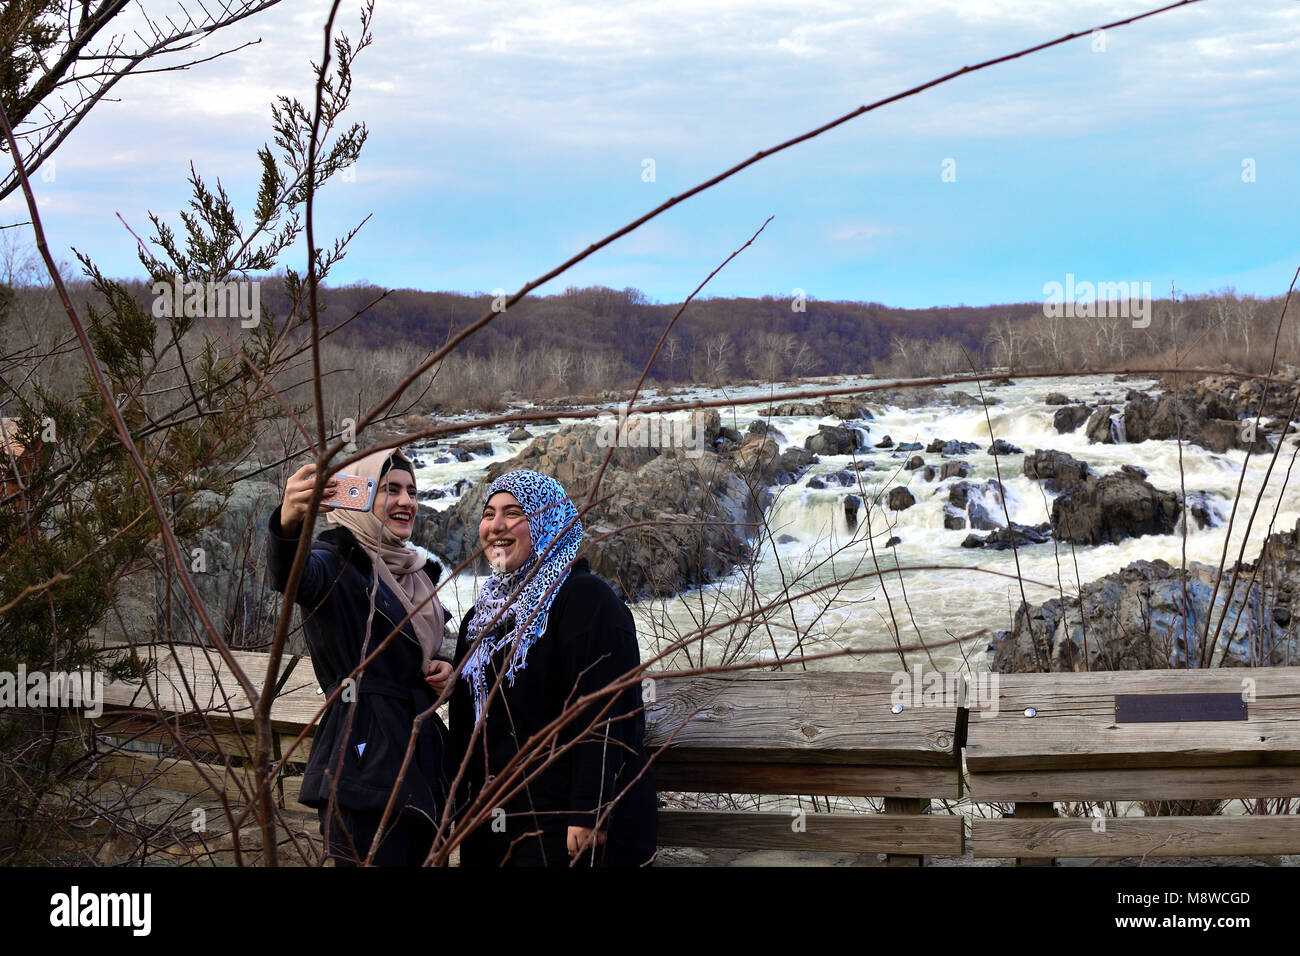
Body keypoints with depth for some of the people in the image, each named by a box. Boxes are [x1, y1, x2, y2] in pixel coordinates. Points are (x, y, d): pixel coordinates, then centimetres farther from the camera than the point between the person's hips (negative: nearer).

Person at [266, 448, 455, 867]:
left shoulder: (418, 572, 16)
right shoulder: (336, 563, -7)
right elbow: (289, 575, -32)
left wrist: (443, 669, 6)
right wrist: (288, 524, -55)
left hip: (421, 751, 8)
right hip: (366, 760, -8)